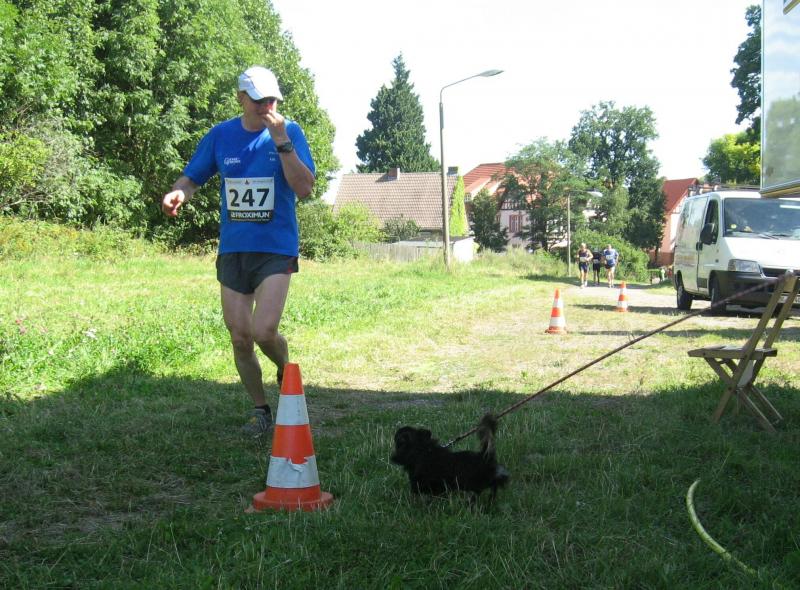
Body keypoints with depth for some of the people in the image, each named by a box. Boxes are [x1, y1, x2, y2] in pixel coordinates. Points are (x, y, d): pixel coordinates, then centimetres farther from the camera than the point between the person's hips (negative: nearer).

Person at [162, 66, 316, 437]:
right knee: (240, 339, 5)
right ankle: (260, 410, 25)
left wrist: (282, 142, -22)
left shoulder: (289, 132, -4)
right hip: (232, 250, 3)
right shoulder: (220, 136, 4)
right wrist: (178, 194, -13)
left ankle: (285, 370, 17)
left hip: (276, 249, -3)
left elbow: (305, 188, -13)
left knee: (264, 331, -18)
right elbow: (192, 178, 11)